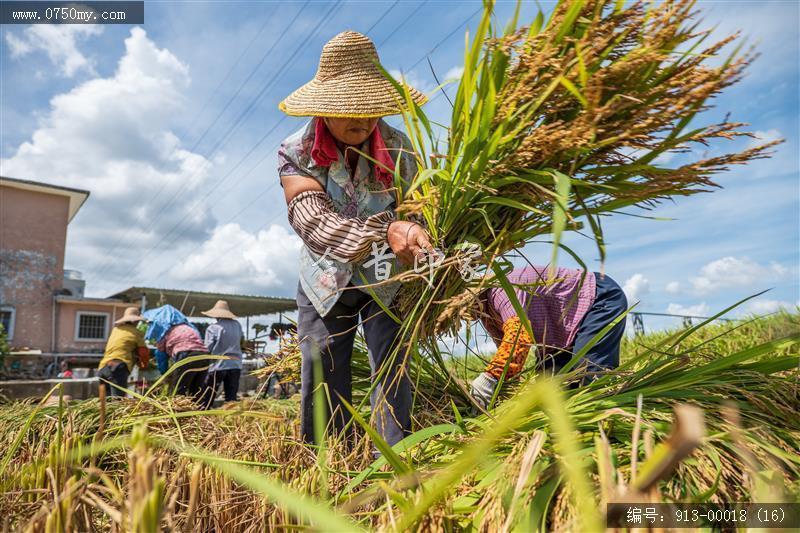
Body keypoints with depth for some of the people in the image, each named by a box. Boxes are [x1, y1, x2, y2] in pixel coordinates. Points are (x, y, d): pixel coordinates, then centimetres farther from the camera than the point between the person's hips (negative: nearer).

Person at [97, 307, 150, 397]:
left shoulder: (116, 329, 22)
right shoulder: (136, 333, 5)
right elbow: (144, 353, 9)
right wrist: (144, 364, 29)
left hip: (102, 368, 7)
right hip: (118, 368, -7)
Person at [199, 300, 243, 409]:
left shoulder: (213, 328, -8)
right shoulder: (237, 325, 3)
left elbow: (208, 349, -7)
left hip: (218, 366, -3)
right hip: (235, 366, 3)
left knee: (206, 400, 9)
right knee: (231, 399, 7)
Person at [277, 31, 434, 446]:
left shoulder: (397, 146, -8)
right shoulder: (296, 154, -13)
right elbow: (314, 223, -29)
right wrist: (385, 231, -45)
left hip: (387, 280, 0)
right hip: (325, 282, 0)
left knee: (392, 376, -6)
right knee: (322, 385, 5)